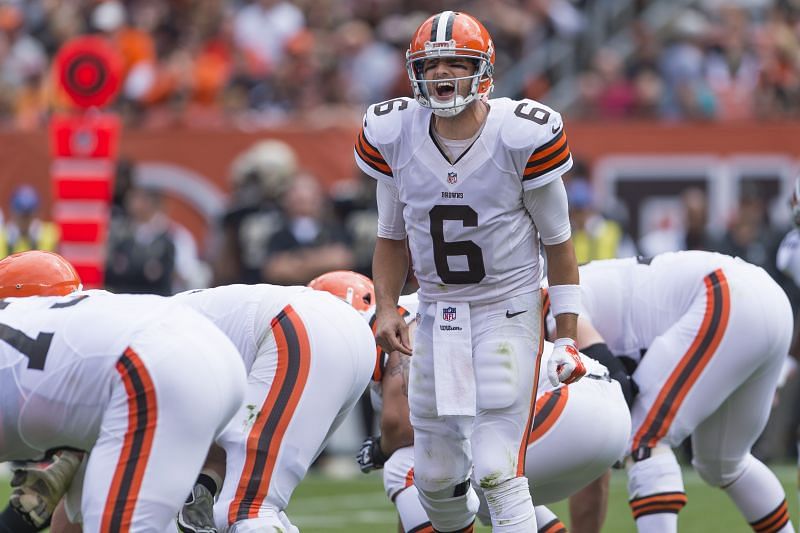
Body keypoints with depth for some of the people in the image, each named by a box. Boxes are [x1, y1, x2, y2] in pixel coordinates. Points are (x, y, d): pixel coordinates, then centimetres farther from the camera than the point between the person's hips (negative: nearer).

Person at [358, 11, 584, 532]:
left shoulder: (522, 135, -16)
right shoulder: (392, 136, -5)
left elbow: (557, 240, -4)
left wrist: (568, 334, -4)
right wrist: (386, 307, -4)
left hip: (509, 311, -4)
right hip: (437, 312, 4)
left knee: (499, 472, -15)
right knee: (435, 477, 10)